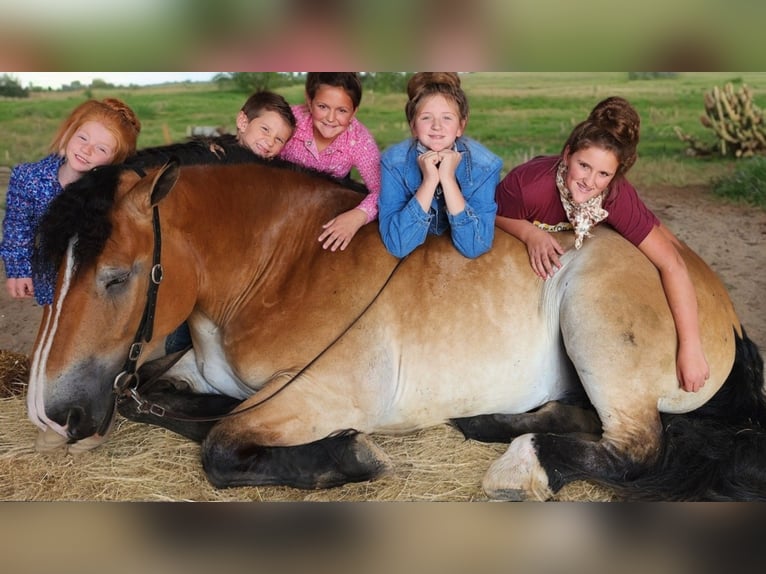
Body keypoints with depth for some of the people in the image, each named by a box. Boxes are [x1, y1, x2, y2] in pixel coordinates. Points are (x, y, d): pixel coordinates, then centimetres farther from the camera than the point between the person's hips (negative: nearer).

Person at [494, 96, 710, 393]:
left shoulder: (619, 198, -41)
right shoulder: (526, 185, -47)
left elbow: (672, 265, -42)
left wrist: (690, 346, -46)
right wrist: (529, 232, -47)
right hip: (521, 234, -1)